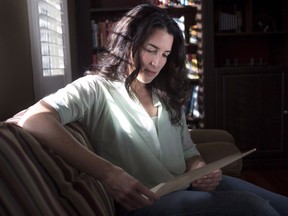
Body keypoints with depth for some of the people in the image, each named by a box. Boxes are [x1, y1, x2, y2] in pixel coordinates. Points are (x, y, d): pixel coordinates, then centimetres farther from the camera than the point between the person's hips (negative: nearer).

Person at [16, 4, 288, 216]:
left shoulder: (167, 97, 18)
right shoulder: (96, 88, -3)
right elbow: (34, 119, -20)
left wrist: (202, 170, -7)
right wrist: (107, 172, -30)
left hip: (188, 188, 7)